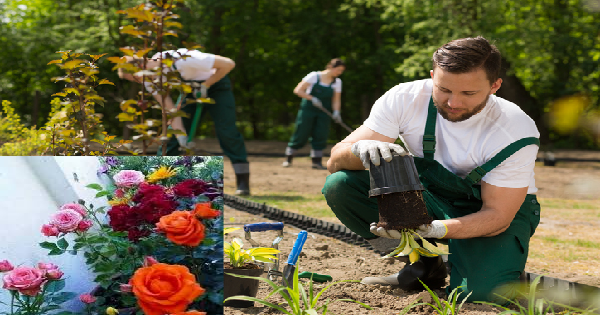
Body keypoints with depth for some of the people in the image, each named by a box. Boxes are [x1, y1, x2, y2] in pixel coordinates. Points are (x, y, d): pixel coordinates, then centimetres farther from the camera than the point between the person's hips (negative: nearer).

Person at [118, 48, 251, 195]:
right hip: (191, 90, 6)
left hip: (215, 83, -6)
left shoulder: (182, 60, -38)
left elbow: (228, 64, -31)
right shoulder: (150, 81, -17)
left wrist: (205, 85, -24)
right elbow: (171, 110, -16)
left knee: (226, 132, -16)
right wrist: (182, 137, -26)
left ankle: (243, 183, -11)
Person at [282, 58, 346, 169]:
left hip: (324, 112, 4)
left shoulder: (337, 82, 6)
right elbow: (298, 90, -10)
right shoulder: (314, 76, -8)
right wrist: (312, 98, -21)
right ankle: (288, 158, 9)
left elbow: (336, 100, 4)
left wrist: (336, 112, -16)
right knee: (301, 134, -4)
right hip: (308, 109, -4)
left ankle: (317, 161, 3)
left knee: (321, 135, -5)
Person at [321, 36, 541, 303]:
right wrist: (361, 149, -44)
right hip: (429, 196, 3)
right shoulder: (405, 99, -19)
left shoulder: (516, 132, -25)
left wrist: (434, 229, -42)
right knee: (340, 185, -21)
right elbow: (335, 161, -18)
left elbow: (497, 215, -24)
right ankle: (426, 266, -5)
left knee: (481, 292, -34)